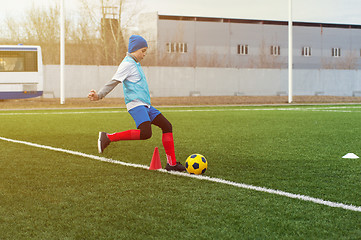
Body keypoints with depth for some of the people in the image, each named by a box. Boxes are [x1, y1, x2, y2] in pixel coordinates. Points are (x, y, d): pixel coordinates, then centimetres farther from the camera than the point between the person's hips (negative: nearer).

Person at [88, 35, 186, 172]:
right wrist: (99, 95, -25)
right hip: (136, 104, -10)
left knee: (167, 126, 6)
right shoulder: (127, 63, -8)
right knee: (145, 133, -28)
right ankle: (107, 138, -19)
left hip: (145, 105, 10)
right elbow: (114, 82, -15)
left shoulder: (135, 63, 21)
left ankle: (172, 163, 9)